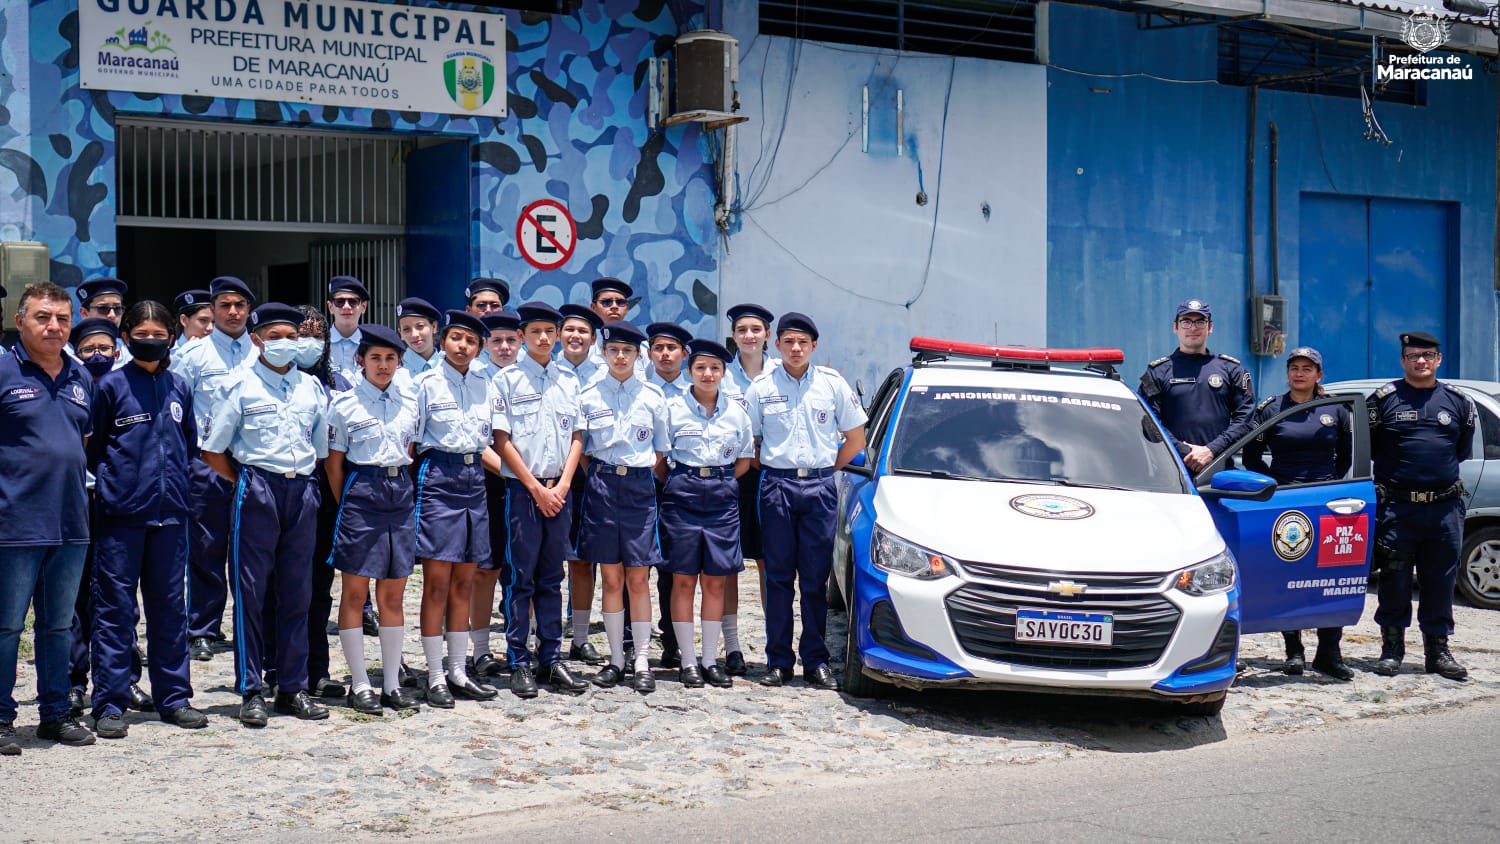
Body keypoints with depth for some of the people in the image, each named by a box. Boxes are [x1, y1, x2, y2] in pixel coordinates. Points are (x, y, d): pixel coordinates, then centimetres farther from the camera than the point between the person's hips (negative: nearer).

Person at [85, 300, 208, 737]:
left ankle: (174, 696, 17)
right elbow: (91, 447, 4)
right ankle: (111, 704, 3)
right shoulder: (110, 386, 0)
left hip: (170, 511, 4)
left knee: (170, 605, 9)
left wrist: (175, 481, 13)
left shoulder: (179, 389, 11)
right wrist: (110, 480, 0)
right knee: (115, 606, -2)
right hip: (121, 513, -4)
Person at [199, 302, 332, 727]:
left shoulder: (311, 387, 12)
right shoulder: (242, 386, 1)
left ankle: (293, 688, 13)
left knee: (296, 592, 7)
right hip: (257, 490, -4)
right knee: (251, 591, -2)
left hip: (302, 490, 4)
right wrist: (245, 484, 2)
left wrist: (307, 480, 11)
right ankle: (251, 691, 3)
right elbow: (212, 450, 2)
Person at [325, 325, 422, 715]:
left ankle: (392, 683, 14)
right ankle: (360, 685, 6)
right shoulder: (344, 404, -1)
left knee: (393, 595, 7)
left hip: (401, 495, 4)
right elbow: (334, 463, 1)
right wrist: (345, 505, -2)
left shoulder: (408, 405, 11)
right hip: (361, 494, -4)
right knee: (355, 592, 0)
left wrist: (405, 492, 9)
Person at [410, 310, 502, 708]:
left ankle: (457, 672, 15)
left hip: (474, 478, 5)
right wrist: (410, 486, -9)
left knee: (463, 582, 8)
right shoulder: (426, 383, -2)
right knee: (437, 582, -4)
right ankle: (436, 678, 1)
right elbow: (411, 442, -3)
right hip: (438, 477, -5)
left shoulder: (485, 387, 12)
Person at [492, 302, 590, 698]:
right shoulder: (507, 379, -1)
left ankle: (551, 659, 13)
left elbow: (577, 437, 10)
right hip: (522, 488, -4)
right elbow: (502, 441, -5)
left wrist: (562, 485, -4)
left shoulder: (569, 380, 11)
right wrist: (537, 488, -9)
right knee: (520, 577, -2)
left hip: (559, 490, 4)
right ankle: (519, 663, 4)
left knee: (551, 578, 9)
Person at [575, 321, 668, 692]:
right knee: (612, 578, 2)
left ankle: (642, 662, 3)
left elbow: (661, 451, 11)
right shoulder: (588, 397, 5)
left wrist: (640, 477, 4)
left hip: (640, 487, 0)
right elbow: (580, 450, 10)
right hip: (601, 486, 0)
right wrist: (598, 480, 2)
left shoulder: (653, 397, 5)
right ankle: (616, 659, 10)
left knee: (638, 578, -2)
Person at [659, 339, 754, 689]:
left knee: (715, 581, 3)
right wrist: (678, 483, 0)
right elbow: (658, 459, 5)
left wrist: (720, 483, 6)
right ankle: (688, 661, 4)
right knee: (684, 580, -1)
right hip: (682, 498, -2)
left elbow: (744, 461, 15)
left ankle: (710, 659, 10)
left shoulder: (736, 411, 8)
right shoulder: (672, 408, 1)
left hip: (722, 498, 2)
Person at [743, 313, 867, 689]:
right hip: (777, 486, 0)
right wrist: (770, 474, 4)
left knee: (816, 579, 1)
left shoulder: (833, 384, 5)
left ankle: (816, 661, 6)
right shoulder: (762, 387, 5)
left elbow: (855, 439, 12)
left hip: (820, 488, 0)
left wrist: (825, 471, 8)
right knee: (778, 577, 1)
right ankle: (778, 661, 7)